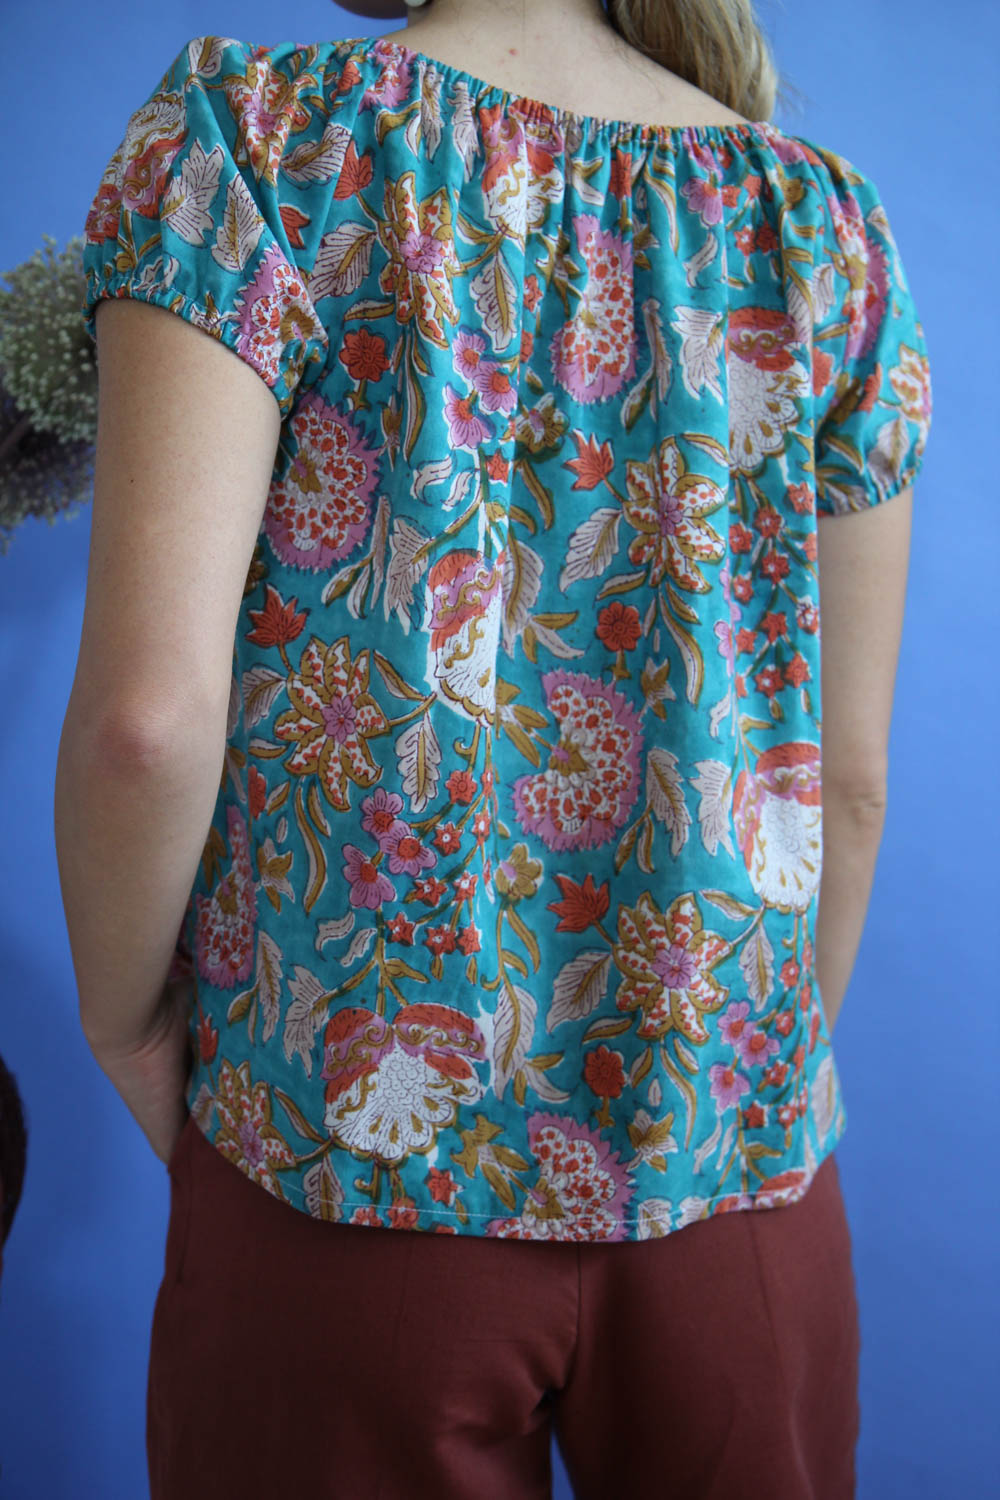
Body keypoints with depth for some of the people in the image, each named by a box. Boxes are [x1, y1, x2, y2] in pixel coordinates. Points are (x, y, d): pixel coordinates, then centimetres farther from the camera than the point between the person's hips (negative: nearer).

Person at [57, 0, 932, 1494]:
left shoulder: (254, 123, -7)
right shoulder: (826, 216, 3)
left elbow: (151, 710, -18)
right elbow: (850, 781, 2)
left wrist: (124, 1023, 0)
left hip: (347, 1161, -2)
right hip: (735, 1170, 4)